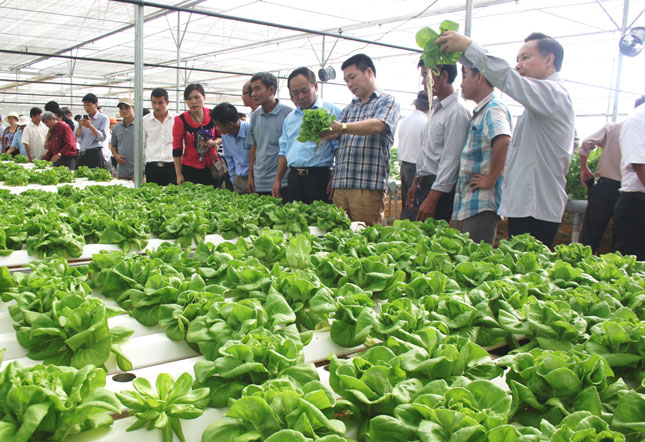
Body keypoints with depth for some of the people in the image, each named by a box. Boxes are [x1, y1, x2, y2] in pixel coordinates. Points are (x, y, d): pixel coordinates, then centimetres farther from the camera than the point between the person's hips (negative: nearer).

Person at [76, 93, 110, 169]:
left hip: (95, 154, -6)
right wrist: (80, 126, -8)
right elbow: (77, 135, 11)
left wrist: (90, 126, -19)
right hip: (82, 154, 6)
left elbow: (102, 137, -11)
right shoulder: (83, 118, 16)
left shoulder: (103, 118, -1)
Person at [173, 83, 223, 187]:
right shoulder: (181, 120, -7)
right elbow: (177, 149, -3)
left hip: (212, 166, 2)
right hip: (190, 169, -2)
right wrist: (179, 174, -6)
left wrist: (213, 143, -13)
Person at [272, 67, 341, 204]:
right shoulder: (289, 118, 19)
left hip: (320, 177, -5)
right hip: (294, 179, 5)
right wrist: (278, 180, 16)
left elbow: (339, 148, -7)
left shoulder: (331, 111, -1)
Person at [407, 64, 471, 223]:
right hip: (425, 184, 9)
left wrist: (432, 199, -22)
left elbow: (451, 159, -19)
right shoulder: (436, 107, 16)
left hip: (440, 189, -9)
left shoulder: (457, 111, -15)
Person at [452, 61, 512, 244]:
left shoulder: (494, 109, -12)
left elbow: (503, 142, -32)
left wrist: (490, 179, -24)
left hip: (483, 204, -10)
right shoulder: (480, 112, 20)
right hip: (470, 203, 10)